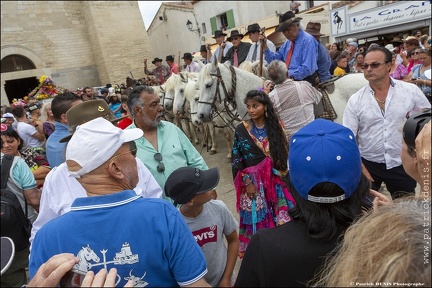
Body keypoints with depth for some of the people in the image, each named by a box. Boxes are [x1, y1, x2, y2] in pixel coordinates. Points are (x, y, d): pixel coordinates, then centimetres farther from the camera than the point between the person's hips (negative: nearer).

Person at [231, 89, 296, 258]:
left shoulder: (276, 125, 0)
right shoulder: (241, 130, -4)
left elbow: (284, 153, 4)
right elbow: (236, 159, -4)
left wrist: (283, 175, 0)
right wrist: (247, 182, -9)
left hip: (274, 179, 2)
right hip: (253, 181, -1)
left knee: (281, 216, 4)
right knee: (256, 217, 6)